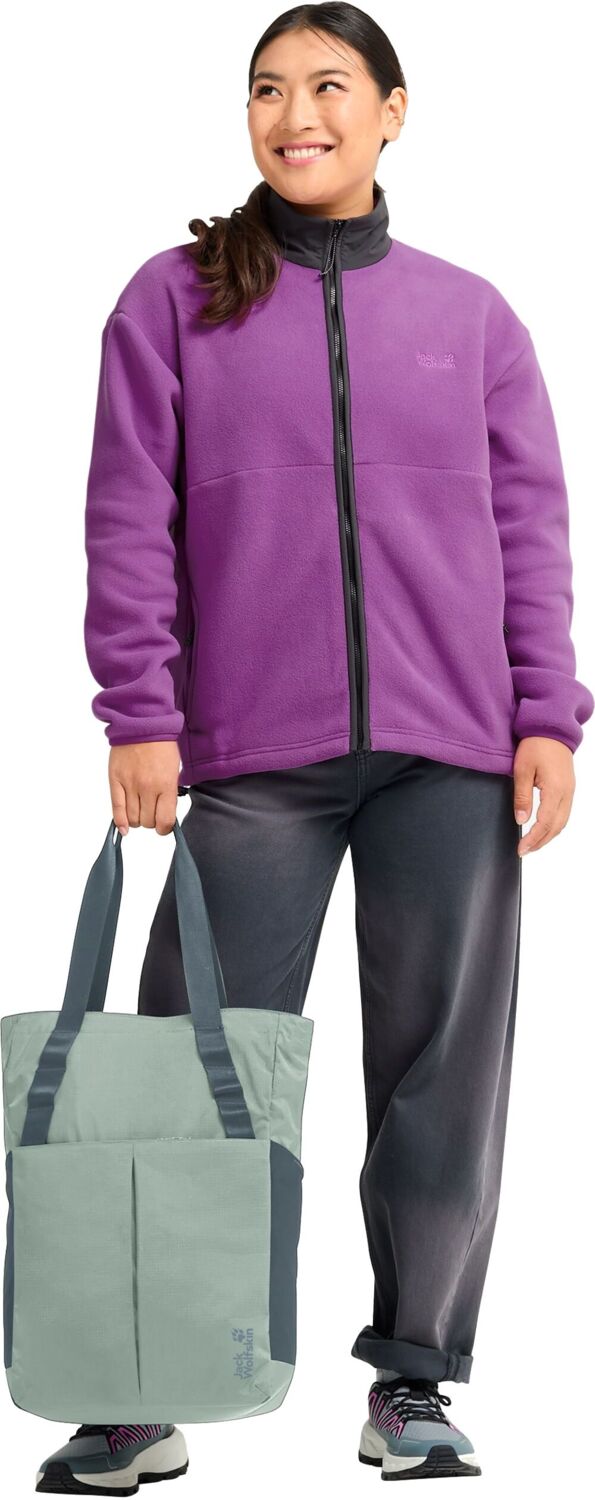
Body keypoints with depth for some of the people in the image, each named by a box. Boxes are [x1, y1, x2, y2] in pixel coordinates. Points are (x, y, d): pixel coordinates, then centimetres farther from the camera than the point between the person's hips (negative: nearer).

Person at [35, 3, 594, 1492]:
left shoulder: (472, 314, 12)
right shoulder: (175, 300, 7)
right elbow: (130, 521, 2)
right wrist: (142, 715, -6)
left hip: (454, 754, 2)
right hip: (251, 757, -2)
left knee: (442, 1068, 4)